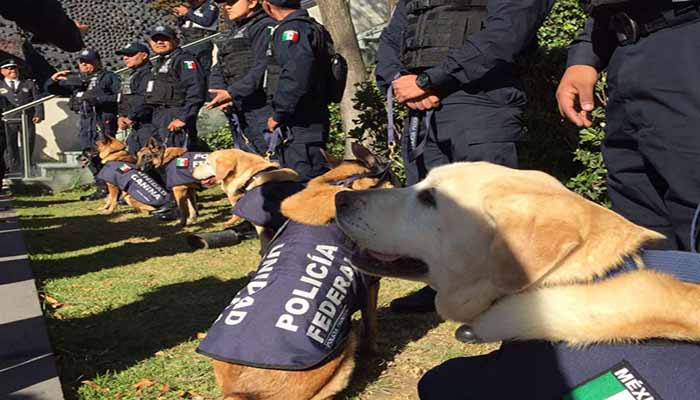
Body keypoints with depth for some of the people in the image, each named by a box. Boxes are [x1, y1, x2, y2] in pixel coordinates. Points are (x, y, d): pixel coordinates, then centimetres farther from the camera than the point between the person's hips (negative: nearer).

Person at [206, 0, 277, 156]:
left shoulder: (265, 27, -4)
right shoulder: (230, 35, 24)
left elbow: (262, 68, -17)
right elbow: (217, 71, 18)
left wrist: (232, 93, -19)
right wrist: (220, 94, -2)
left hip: (261, 109, -9)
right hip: (236, 111, 9)